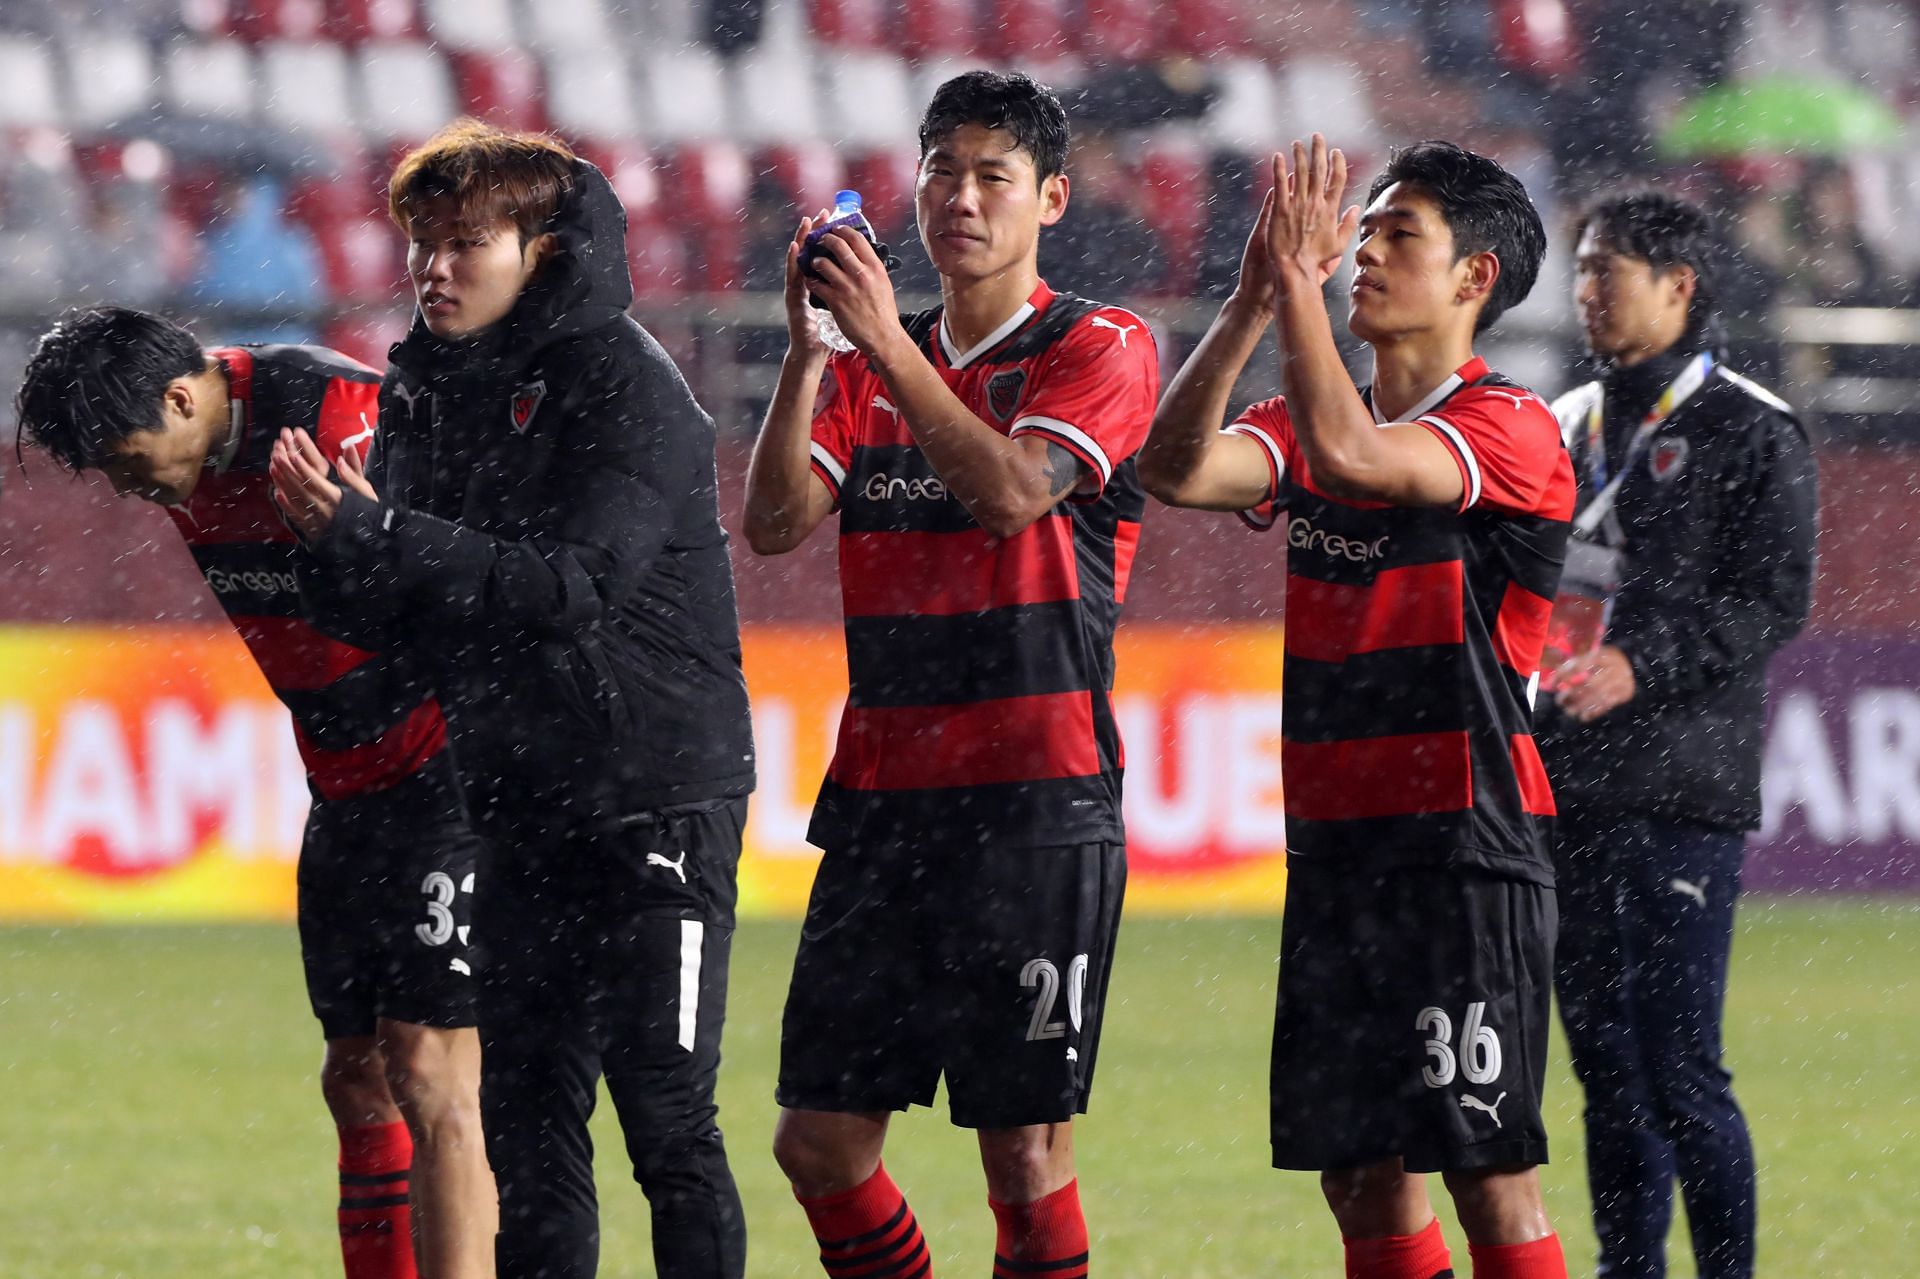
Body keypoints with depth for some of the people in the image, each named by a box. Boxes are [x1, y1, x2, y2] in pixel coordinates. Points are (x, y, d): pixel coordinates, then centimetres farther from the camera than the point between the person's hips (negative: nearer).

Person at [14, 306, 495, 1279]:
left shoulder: (345, 423, -22)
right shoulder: (189, 464, 4)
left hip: (445, 777, -9)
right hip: (344, 789, 9)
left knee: (429, 1076, -15)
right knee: (357, 1080, 9)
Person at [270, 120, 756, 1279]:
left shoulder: (625, 384, -12)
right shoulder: (433, 389, 10)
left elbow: (578, 585, -23)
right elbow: (378, 606, 7)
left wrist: (378, 538, -27)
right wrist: (339, 541, -17)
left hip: (657, 797, -7)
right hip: (522, 810, 7)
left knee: (667, 1123, -6)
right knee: (527, 1118, 8)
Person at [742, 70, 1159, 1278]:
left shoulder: (1101, 348, 0)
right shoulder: (869, 364, 15)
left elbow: (1013, 489, -18)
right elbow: (776, 521, 2)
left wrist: (888, 343, -20)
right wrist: (809, 348, -9)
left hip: (1037, 802, -5)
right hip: (881, 793, 5)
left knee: (1026, 1152, -6)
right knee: (820, 1141, 3)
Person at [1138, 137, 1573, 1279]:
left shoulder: (1512, 430, -8)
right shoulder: (1319, 419, 14)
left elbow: (1348, 455, -25)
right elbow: (1176, 470, -3)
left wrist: (1300, 277, -19)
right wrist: (1254, 303, -11)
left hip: (1466, 850, -7)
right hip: (1334, 843, 7)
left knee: (1489, 1170, -8)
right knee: (1360, 1174, 8)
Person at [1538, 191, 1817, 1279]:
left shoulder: (1753, 433, -2)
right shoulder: (1572, 426, 18)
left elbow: (1774, 604, -10)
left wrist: (1640, 664, -21)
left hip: (1683, 793, -6)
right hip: (1567, 784, 7)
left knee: (1679, 1066, -10)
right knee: (1606, 1063, 8)